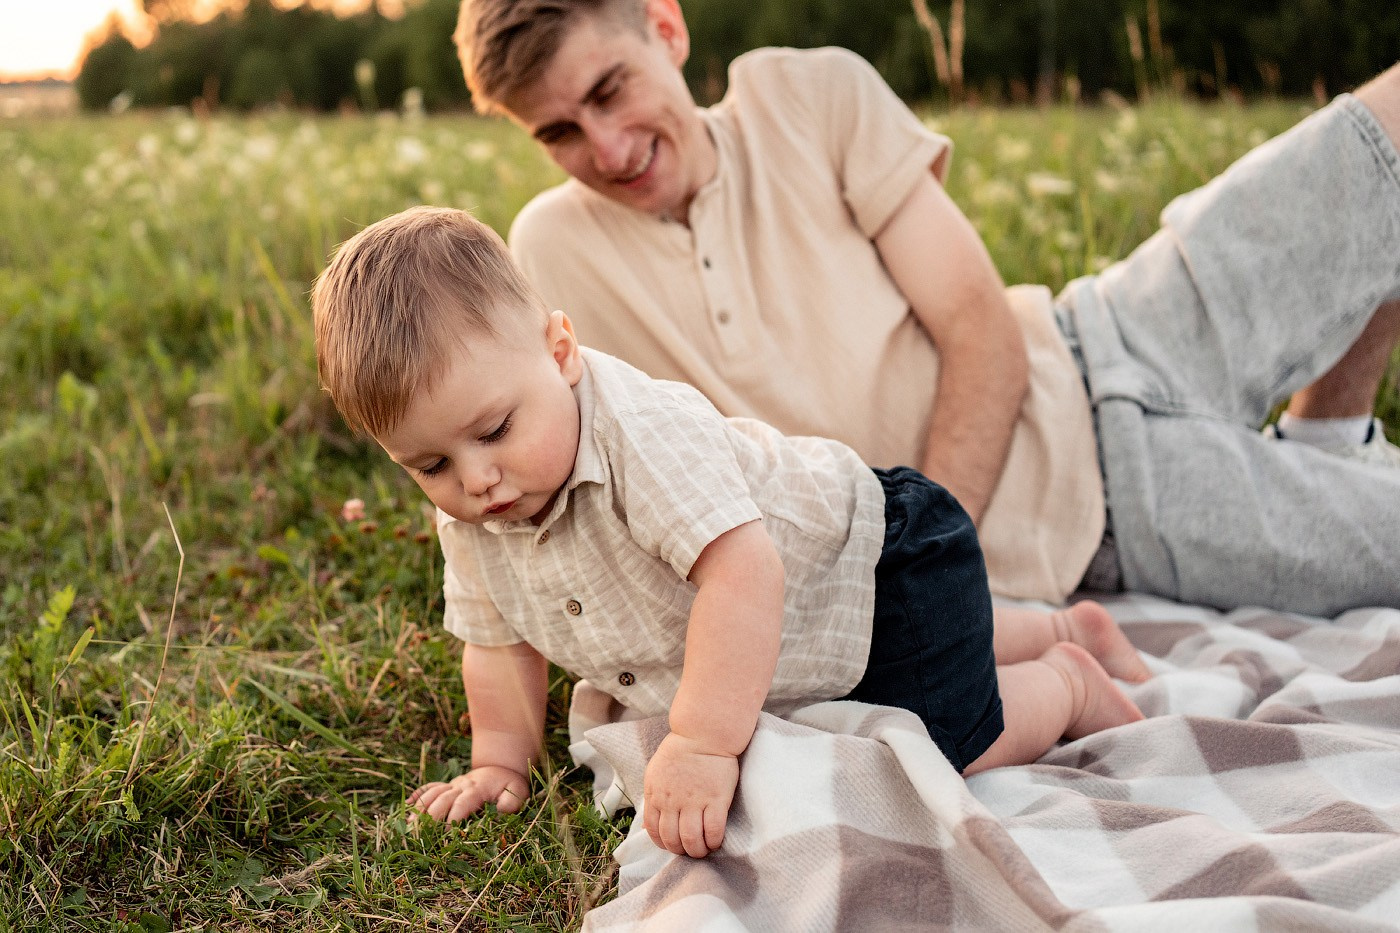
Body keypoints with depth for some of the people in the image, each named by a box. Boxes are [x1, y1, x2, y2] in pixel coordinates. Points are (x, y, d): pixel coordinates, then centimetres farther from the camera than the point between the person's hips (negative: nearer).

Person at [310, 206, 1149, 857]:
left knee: (941, 750, -13)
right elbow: (497, 639, 2)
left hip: (880, 554, -8)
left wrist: (703, 746, -49)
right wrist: (501, 761, -3)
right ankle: (1068, 628, 48)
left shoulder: (640, 427, -40)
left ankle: (1067, 683, 17)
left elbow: (743, 572, -48)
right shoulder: (469, 520, -13)